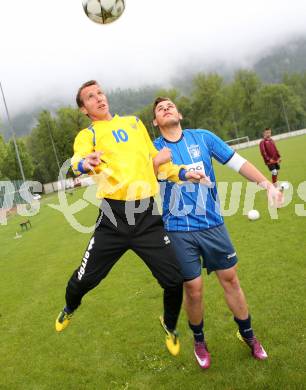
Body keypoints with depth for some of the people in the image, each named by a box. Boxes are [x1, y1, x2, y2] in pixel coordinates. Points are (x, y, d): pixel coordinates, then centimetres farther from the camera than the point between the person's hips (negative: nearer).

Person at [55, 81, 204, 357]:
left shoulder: (133, 122, 18)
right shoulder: (87, 135, 5)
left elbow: (155, 160, 25)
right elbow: (78, 159, -19)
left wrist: (182, 174, 12)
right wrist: (84, 163, -42)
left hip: (148, 216, 3)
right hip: (114, 217, -2)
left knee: (175, 281, -1)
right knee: (85, 279, 4)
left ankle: (170, 326, 33)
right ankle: (70, 309, 43)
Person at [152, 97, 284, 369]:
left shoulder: (203, 137, 3)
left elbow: (237, 162, 1)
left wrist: (267, 184, -9)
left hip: (212, 223, 2)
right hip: (178, 230, -1)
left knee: (230, 278, 9)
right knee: (193, 288, 3)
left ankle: (248, 334, 32)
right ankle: (199, 341, 30)